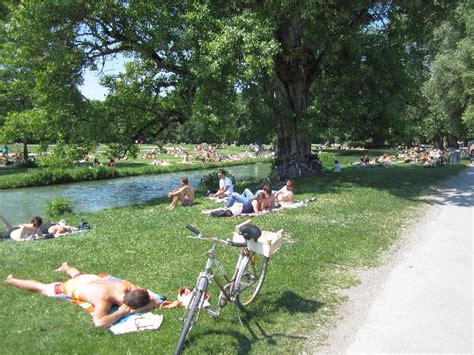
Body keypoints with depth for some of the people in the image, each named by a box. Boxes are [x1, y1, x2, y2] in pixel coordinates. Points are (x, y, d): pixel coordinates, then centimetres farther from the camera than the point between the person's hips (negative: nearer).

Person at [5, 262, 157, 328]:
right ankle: (11, 280, 49)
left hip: (90, 279, 5)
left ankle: (66, 267, 74)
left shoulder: (127, 287, -34)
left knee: (78, 274, 42)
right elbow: (99, 323, -62)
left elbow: (154, 302, -29)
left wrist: (136, 307, -47)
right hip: (69, 288, -4)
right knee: (40, 288, 23)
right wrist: (123, 311, -51)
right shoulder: (104, 299, -47)